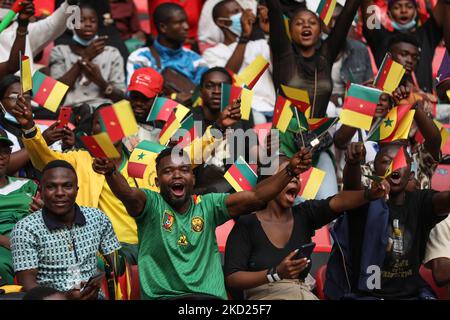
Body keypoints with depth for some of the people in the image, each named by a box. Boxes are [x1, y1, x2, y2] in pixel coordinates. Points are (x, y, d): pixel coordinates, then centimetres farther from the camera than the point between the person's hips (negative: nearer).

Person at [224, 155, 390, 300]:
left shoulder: (304, 215, 8)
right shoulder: (247, 224, -3)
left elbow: (338, 201, -11)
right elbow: (231, 278, -9)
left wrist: (370, 194, -31)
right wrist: (276, 273, -21)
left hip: (304, 296, 5)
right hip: (264, 296, -5)